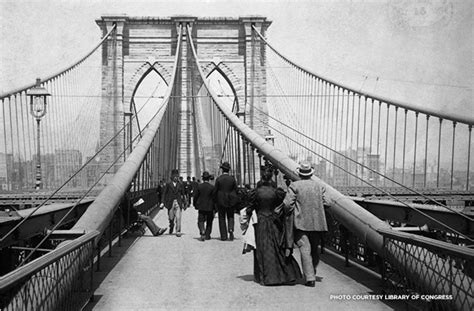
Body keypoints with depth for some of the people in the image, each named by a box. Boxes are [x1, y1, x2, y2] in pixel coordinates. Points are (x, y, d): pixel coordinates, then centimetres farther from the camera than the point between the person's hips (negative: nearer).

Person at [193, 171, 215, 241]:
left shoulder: (199, 186, -4)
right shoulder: (212, 187, -8)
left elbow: (195, 196, -1)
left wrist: (195, 205, 13)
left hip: (201, 207, 0)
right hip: (210, 207, 0)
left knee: (200, 221, 4)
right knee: (209, 222, 14)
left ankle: (202, 233, -19)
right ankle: (207, 235, 17)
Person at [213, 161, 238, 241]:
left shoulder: (218, 179, -8)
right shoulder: (232, 179, -3)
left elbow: (215, 190, -7)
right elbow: (236, 190, -1)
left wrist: (215, 201, 4)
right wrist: (234, 199, 11)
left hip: (221, 201, -1)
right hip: (231, 201, 1)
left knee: (222, 218, 8)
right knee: (230, 216, 15)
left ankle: (223, 236, 8)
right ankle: (231, 229, -10)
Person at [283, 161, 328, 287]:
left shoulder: (294, 186, -6)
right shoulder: (319, 186, 7)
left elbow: (287, 204, -11)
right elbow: (324, 202, 10)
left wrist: (289, 212, 7)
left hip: (301, 223, -4)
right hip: (317, 223, 4)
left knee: (305, 249, -4)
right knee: (314, 249, 17)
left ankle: (310, 278, -8)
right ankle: (312, 273, 30)